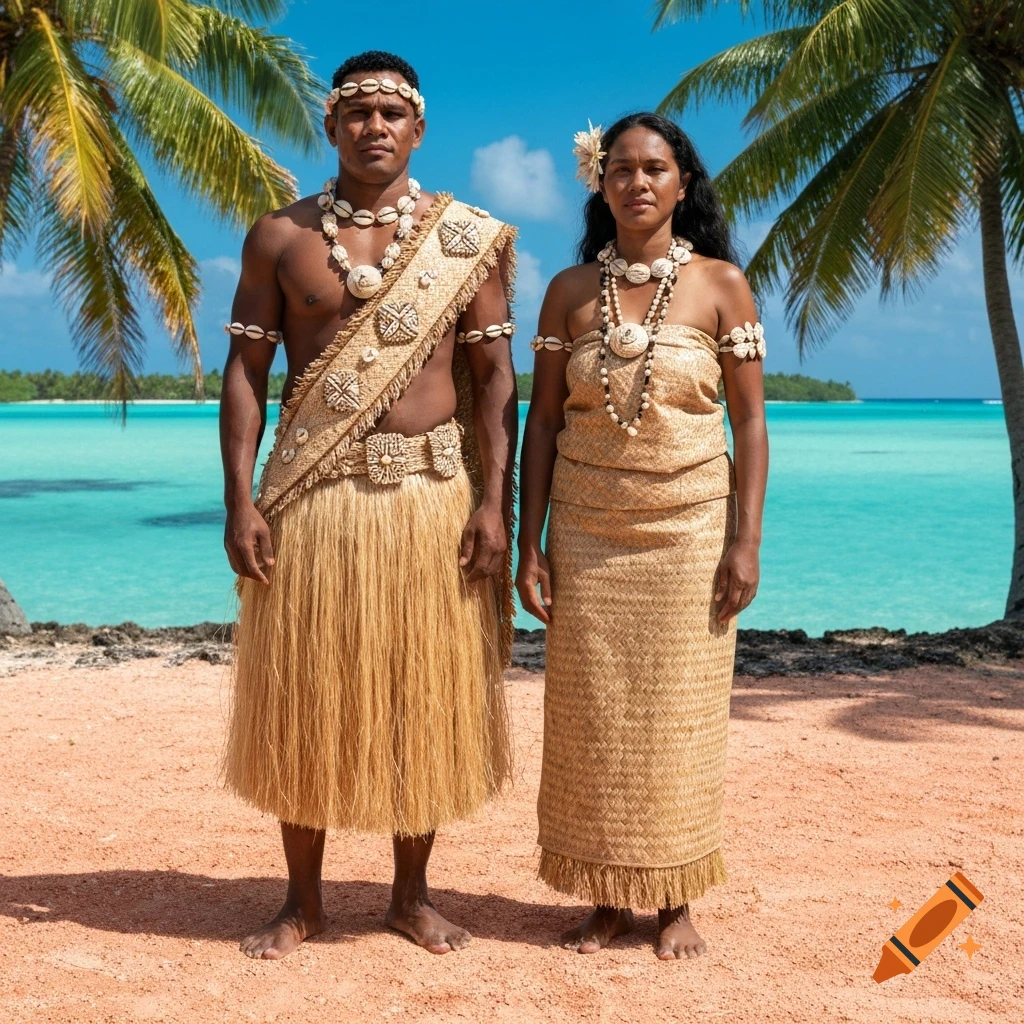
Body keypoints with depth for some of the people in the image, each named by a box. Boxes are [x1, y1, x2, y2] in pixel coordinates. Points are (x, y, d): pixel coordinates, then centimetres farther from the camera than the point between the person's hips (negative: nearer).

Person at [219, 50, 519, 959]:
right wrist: (240, 501, -5)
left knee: (425, 696, 6)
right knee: (302, 695, 5)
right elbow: (245, 371, 4)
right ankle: (303, 900, 21)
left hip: (433, 493, 0)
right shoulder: (280, 237, 6)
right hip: (311, 493, 1)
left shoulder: (468, 239, 5)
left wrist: (494, 502, -6)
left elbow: (495, 376, 3)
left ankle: (412, 893, 22)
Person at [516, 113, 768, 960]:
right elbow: (543, 421, 5)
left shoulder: (719, 283, 1)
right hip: (588, 533, 2)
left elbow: (750, 419, 0)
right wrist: (529, 546, -1)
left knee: (679, 712, 4)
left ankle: (676, 900, 17)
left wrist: (746, 542, -7)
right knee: (591, 714, 3)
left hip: (689, 530, -1)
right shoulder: (571, 291, 5)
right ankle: (608, 898, 17)